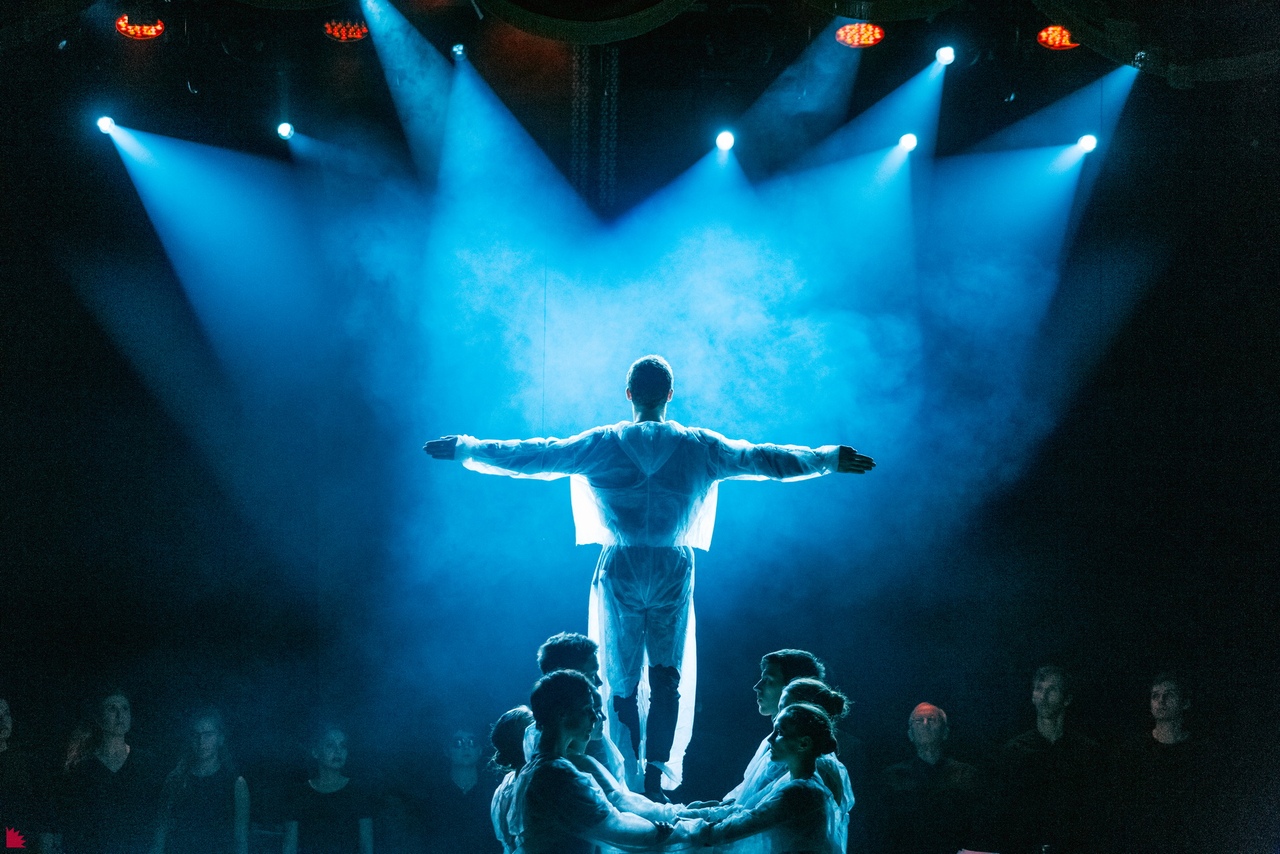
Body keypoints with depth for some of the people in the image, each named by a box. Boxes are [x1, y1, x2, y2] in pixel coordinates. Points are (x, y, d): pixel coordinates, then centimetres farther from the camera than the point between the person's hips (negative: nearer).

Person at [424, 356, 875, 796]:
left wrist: (465, 448, 16)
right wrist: (829, 459, 18)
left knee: (621, 681, 7)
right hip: (673, 569, 0)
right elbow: (766, 460, 6)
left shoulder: (601, 444, -1)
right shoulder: (699, 447, 1)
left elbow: (531, 457, 4)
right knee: (667, 676, 7)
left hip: (619, 568, 0)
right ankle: (657, 777, -2)